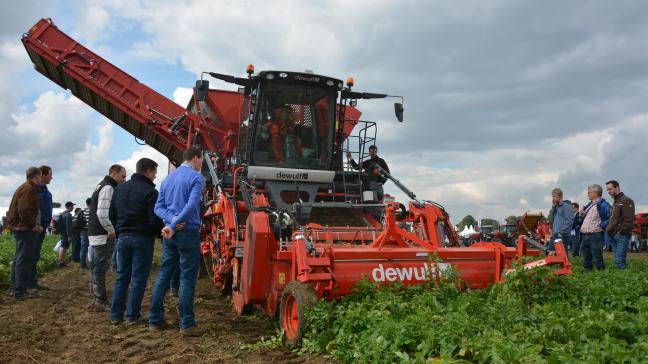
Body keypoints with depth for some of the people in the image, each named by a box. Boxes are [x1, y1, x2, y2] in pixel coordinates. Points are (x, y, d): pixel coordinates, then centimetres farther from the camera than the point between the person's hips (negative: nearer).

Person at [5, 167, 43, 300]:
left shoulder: (23, 188, 18)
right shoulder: (29, 189, -15)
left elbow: (14, 209, 23)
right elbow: (24, 211, -25)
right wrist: (34, 225, -17)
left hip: (21, 229, 11)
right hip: (26, 229, -11)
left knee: (18, 259, 16)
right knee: (24, 260, -7)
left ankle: (15, 288, 25)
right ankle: (20, 291, -4)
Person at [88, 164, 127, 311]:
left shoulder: (101, 186, 18)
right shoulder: (108, 188, -15)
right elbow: (102, 214, -25)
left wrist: (110, 230, 14)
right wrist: (112, 230, -15)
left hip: (95, 233, 10)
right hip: (103, 235, -10)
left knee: (96, 266, 15)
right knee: (101, 267, -6)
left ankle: (97, 297, 25)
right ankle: (101, 301, -1)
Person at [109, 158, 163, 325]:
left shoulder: (120, 188, 10)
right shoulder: (150, 191, -13)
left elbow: (112, 213, 14)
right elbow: (154, 219, -17)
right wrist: (159, 233, 0)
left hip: (123, 237, 6)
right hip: (142, 238, -6)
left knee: (121, 276, 12)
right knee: (138, 278, 2)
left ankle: (116, 315, 14)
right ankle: (132, 316, 5)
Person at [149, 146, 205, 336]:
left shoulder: (168, 179, 15)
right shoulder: (196, 178, -7)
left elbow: (158, 207, 9)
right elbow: (192, 205, -20)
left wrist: (171, 219, -7)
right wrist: (174, 225, -17)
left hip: (169, 233, 7)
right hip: (188, 232, -7)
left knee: (164, 274, 12)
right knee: (187, 278, -3)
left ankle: (155, 320, 17)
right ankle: (187, 324, 0)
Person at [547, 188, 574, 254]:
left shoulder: (566, 206, -8)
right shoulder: (556, 207, 17)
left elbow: (570, 220, -15)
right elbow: (551, 218, 14)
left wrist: (562, 232, -18)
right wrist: (553, 207, 5)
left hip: (562, 235, -8)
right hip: (554, 235, 8)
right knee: (549, 252, 7)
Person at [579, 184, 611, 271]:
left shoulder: (603, 205, -6)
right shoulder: (588, 205, 21)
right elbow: (582, 221, 27)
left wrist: (601, 225, -16)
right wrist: (581, 215, 8)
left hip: (595, 236, -8)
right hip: (585, 235, 8)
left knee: (597, 257, -6)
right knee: (586, 257, 13)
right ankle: (587, 270, 22)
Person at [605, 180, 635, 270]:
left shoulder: (626, 201, -6)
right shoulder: (615, 201, 22)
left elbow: (629, 219, -16)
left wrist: (620, 231, -18)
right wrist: (609, 230, 14)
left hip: (621, 235, -9)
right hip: (613, 236, 9)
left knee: (620, 260, -13)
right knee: (617, 260, 10)